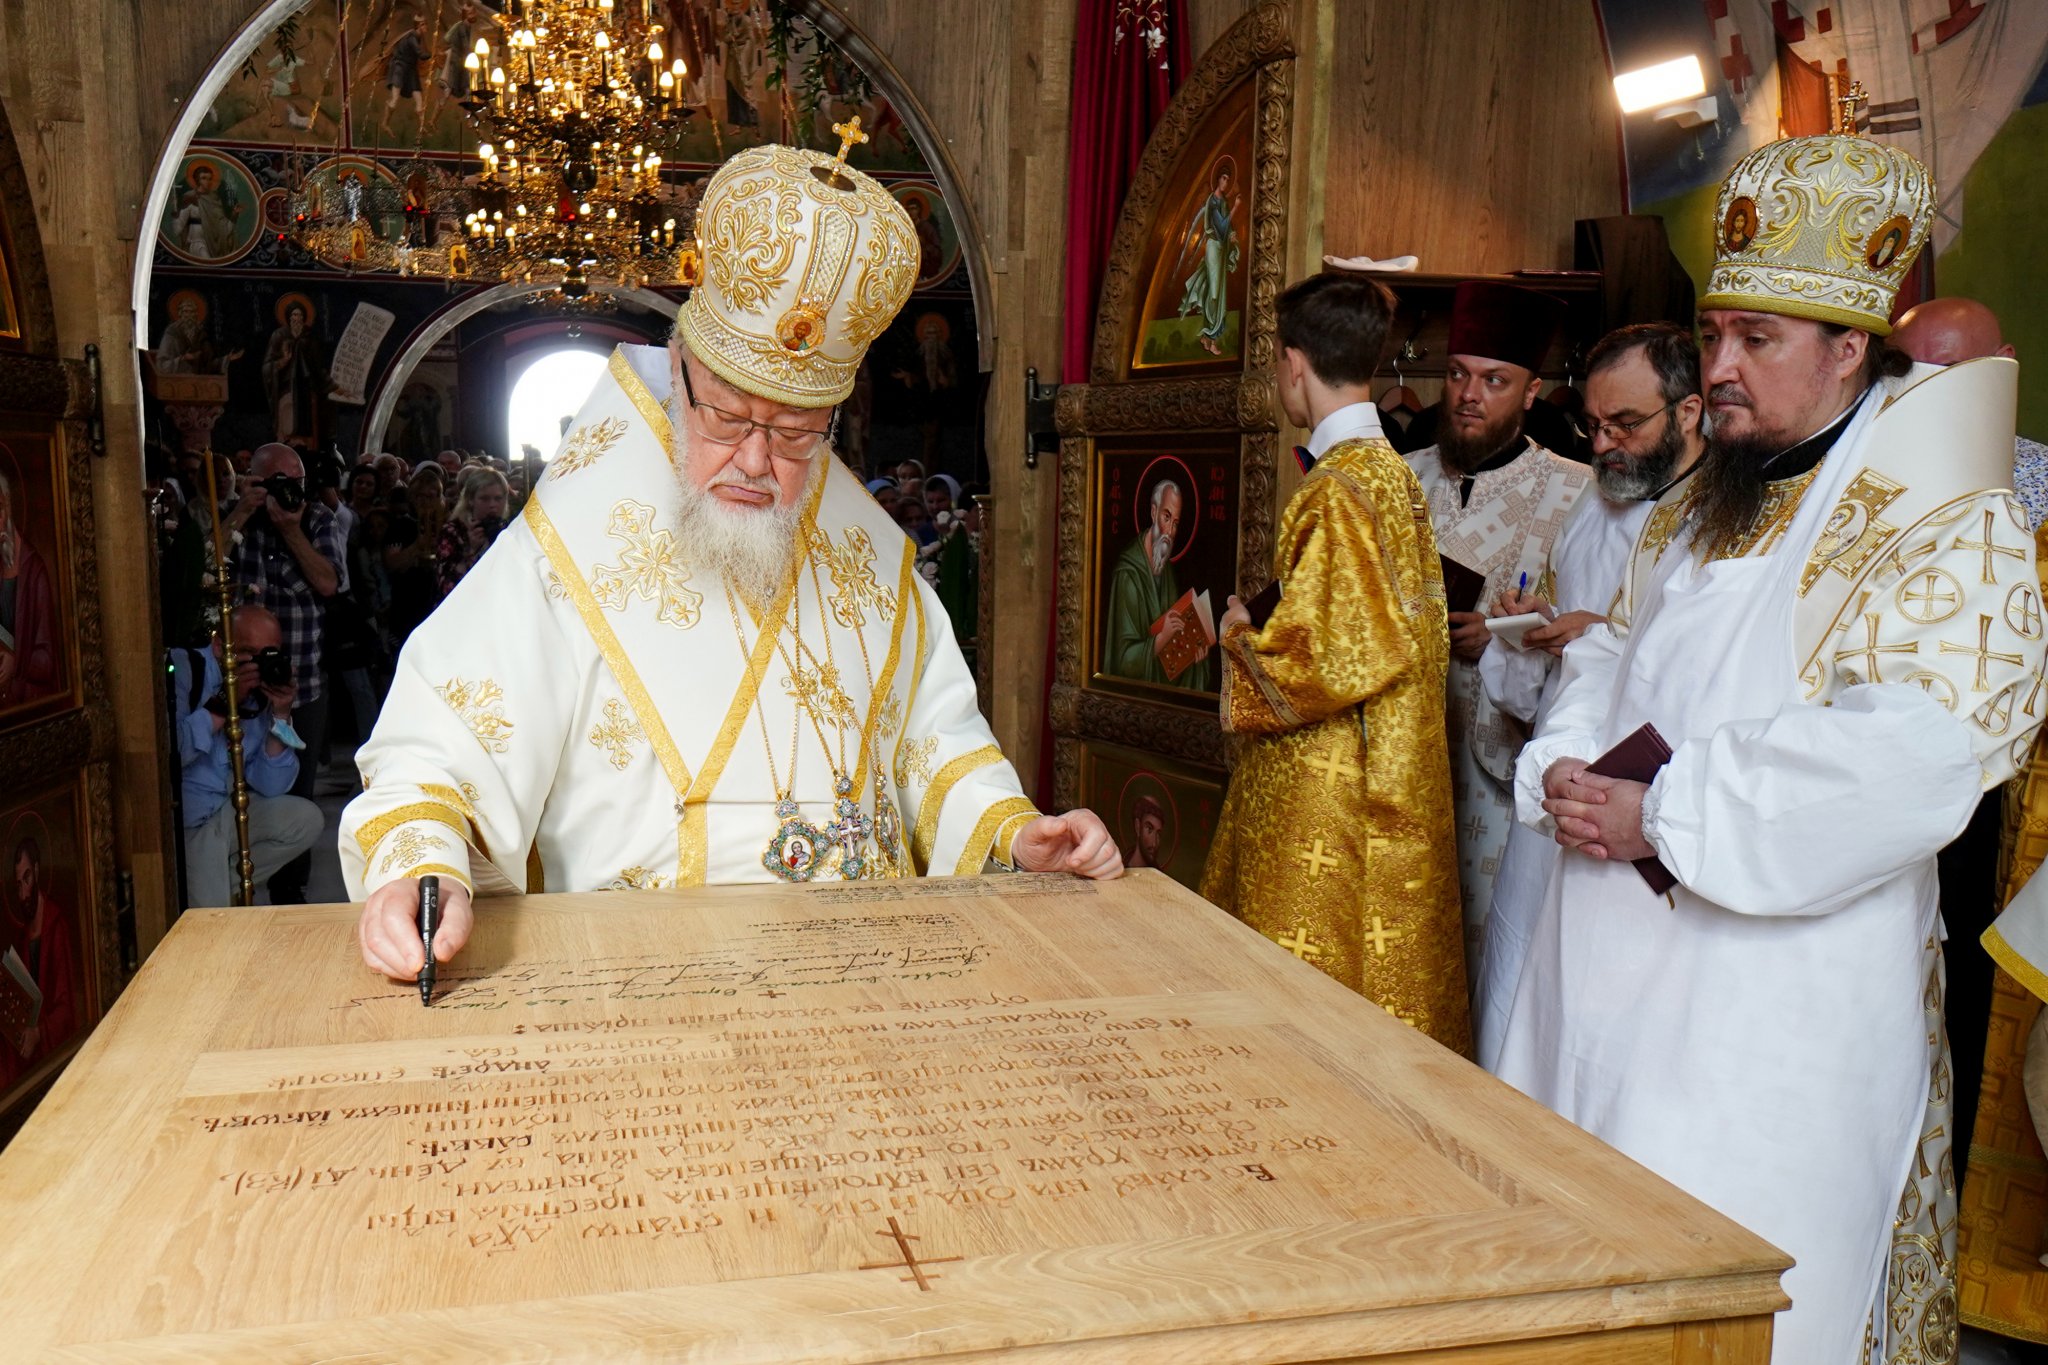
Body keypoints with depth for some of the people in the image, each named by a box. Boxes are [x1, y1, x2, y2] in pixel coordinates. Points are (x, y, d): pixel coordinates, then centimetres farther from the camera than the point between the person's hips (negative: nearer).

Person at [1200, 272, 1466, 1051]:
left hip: (1328, 804, -10)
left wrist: (1242, 638, -6)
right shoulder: (1396, 476, 9)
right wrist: (1272, 627, 16)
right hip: (1397, 777, 10)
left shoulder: (1336, 491, -19)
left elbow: (1330, 661, -23)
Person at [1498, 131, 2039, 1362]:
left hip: (1777, 988, -7)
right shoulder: (1704, 509, 14)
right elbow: (1617, 650, 20)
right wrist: (1568, 768, -1)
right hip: (1614, 964, 7)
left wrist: (1661, 817, -22)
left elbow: (1910, 761, -25)